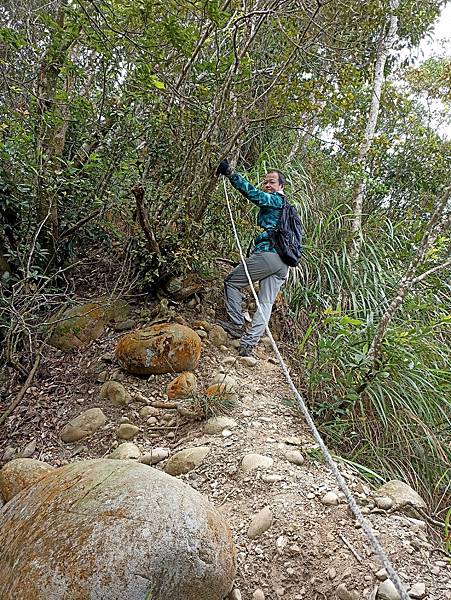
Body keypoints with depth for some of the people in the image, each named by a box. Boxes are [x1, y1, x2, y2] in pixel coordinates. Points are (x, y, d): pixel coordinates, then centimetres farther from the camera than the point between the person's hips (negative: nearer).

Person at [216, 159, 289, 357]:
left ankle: (237, 324, 1)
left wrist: (230, 173, -15)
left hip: (267, 254, -9)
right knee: (266, 303, 2)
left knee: (231, 282, 6)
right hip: (284, 262, 9)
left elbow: (253, 193, -14)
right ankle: (249, 342, -3)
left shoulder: (275, 199, 1)